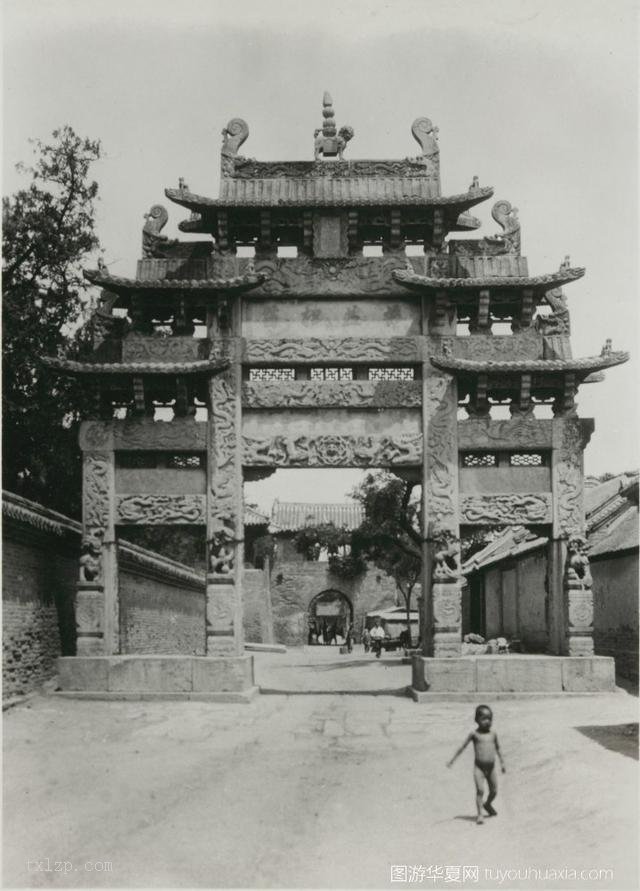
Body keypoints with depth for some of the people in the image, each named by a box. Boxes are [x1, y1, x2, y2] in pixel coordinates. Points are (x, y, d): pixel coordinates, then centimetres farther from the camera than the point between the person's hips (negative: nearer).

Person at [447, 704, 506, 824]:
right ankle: (480, 814, -8)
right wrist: (452, 760, 4)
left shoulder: (493, 733, 6)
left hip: (491, 767, 4)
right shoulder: (474, 734, -4)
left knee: (494, 791, 10)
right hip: (479, 767, -4)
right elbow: (463, 747, 2)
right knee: (480, 790, -14)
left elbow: (497, 748, 20)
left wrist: (502, 762, 23)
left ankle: (488, 804, 40)